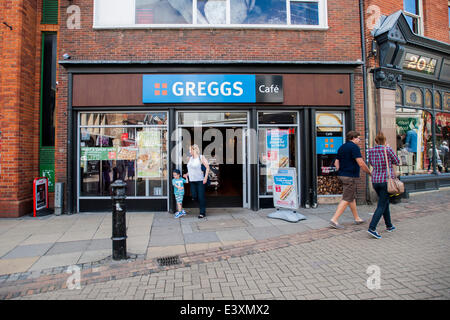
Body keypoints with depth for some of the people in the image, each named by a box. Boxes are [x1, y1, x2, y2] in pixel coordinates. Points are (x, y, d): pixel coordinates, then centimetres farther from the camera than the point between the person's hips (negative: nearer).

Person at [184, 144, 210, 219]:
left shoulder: (201, 158, -7)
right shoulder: (190, 158, 12)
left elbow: (207, 167, -7)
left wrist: (206, 177, -14)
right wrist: (187, 174, 10)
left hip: (200, 180, -6)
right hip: (192, 180, 6)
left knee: (201, 197, -3)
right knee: (194, 196, 2)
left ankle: (202, 213, 8)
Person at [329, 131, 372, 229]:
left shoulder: (341, 147, 15)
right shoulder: (354, 146, -12)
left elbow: (336, 162, 15)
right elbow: (361, 163, -17)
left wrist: (341, 172, 16)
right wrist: (369, 172, -4)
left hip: (342, 175, 9)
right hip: (350, 176, -9)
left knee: (352, 198, 18)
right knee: (346, 199, -6)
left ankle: (357, 218, 29)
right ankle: (334, 220, -9)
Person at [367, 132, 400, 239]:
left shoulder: (371, 150, 3)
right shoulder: (388, 149, -10)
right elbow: (397, 162, 3)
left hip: (375, 181, 5)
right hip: (386, 180, -5)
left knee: (385, 202, 21)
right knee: (381, 205, -4)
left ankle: (389, 226, 33)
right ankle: (372, 228, -13)